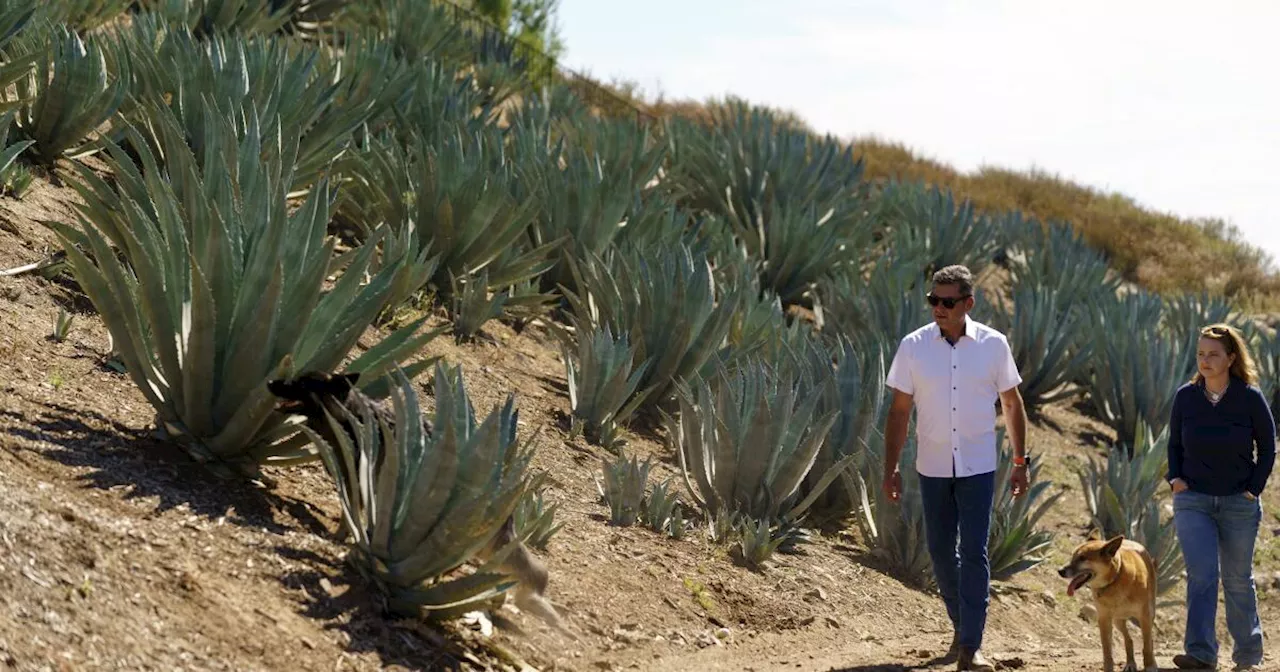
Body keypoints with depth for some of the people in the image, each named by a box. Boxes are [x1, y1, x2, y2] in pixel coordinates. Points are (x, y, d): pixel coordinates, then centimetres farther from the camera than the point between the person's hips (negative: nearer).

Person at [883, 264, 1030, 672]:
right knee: (940, 551, 10)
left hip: (977, 468, -2)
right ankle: (961, 627, 30)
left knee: (974, 553, -7)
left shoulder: (993, 345, -5)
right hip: (932, 467, 2)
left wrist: (1020, 462, 5)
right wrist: (890, 469, -2)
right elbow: (899, 411, 1)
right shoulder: (913, 346, -4)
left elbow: (1012, 403, 6)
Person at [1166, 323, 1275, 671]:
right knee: (1202, 574, -14)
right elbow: (1174, 443, 12)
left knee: (1237, 579, 10)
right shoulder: (1186, 397, -2)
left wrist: (1254, 488, -6)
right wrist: (1174, 478, -2)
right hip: (1193, 500, 1)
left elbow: (1267, 447, 2)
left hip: (1239, 503, -1)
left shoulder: (1250, 398, -8)